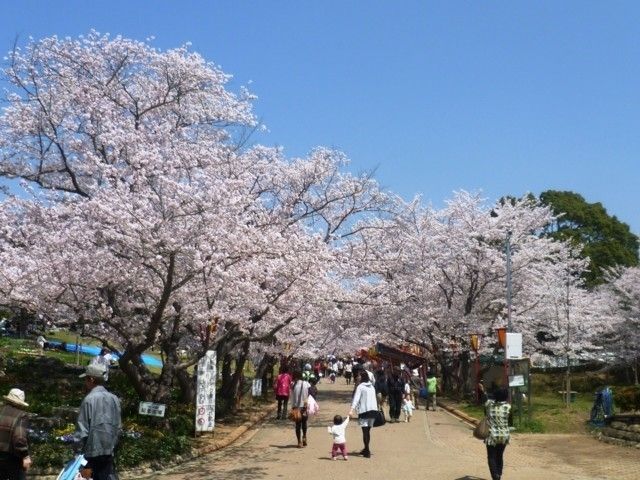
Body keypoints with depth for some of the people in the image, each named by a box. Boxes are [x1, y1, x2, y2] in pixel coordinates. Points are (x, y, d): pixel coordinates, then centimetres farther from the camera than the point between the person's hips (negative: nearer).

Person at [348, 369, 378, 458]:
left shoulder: (360, 387, -8)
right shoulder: (372, 386, 14)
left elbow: (356, 398, -19)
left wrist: (352, 409, -27)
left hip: (364, 411, -6)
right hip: (373, 410, 6)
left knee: (365, 431, -4)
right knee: (367, 431, 17)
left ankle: (367, 452, -8)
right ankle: (366, 449, 26)